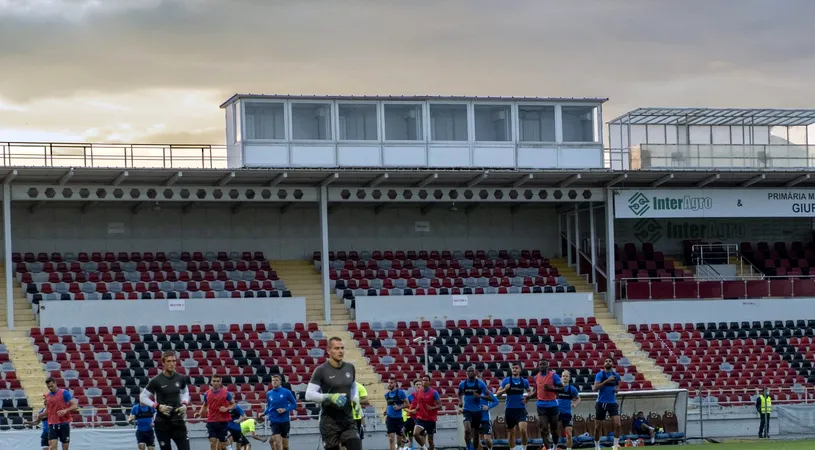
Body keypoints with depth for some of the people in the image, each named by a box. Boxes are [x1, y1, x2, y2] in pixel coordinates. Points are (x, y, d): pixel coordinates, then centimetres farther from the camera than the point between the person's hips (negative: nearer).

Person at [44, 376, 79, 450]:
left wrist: (65, 410, -24)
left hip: (64, 424, -3)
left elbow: (75, 406, -9)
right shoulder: (47, 396, 10)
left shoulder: (64, 393, -4)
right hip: (52, 425, 3)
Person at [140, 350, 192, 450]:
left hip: (178, 421, 3)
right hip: (162, 423, -3)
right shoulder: (156, 381, -10)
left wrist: (184, 404, -1)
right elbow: (143, 398, -4)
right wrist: (158, 406, -17)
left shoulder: (181, 379, 0)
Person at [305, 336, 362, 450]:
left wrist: (355, 400, 3)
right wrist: (330, 397, -25)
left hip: (348, 420, 4)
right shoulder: (321, 370, -8)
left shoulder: (350, 368, 7)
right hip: (330, 422, -4)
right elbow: (309, 395, -13)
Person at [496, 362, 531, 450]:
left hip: (521, 409, -1)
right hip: (510, 409, 1)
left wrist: (527, 397, 0)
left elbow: (529, 392, 21)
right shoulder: (506, 380, 2)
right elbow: (498, 394, 2)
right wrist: (505, 389, -16)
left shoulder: (524, 381, 4)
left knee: (523, 430, -17)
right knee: (511, 432, 8)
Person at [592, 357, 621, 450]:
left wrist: (617, 388, 3)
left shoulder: (616, 375, 5)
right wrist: (606, 381, -26)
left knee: (617, 425, -14)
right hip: (601, 403, -2)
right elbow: (595, 388, -19)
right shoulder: (600, 375, -6)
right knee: (598, 427, 4)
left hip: (612, 403, 2)